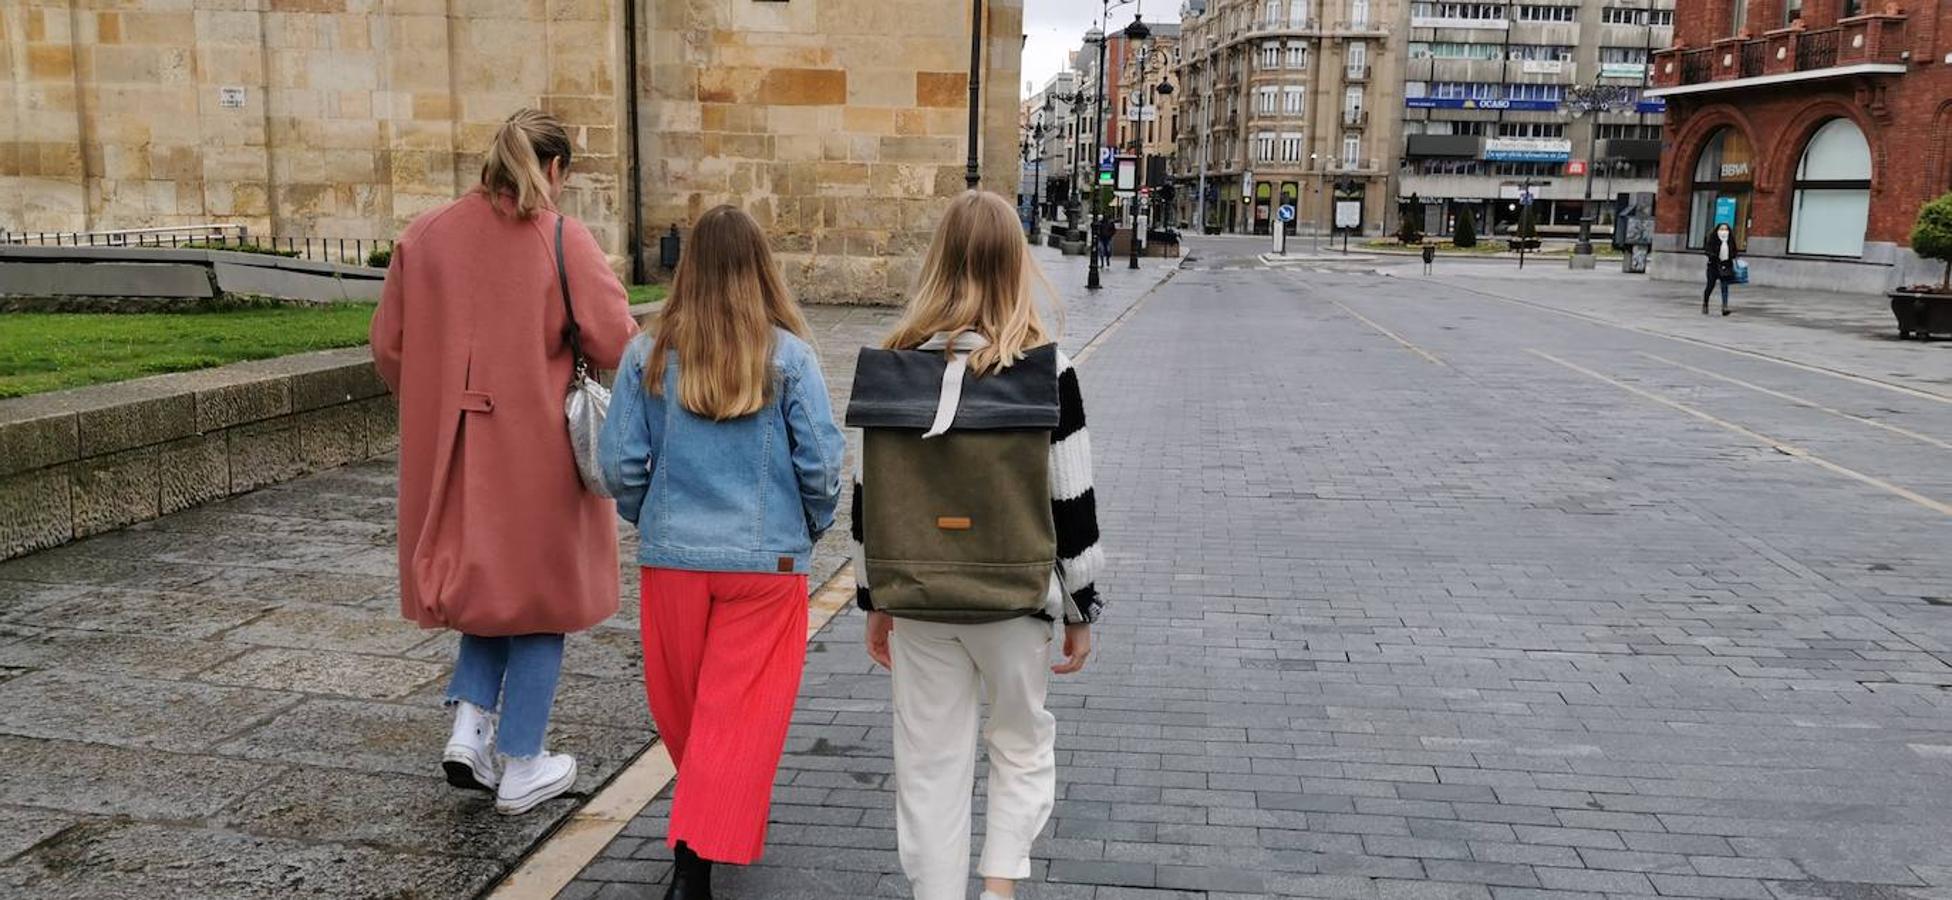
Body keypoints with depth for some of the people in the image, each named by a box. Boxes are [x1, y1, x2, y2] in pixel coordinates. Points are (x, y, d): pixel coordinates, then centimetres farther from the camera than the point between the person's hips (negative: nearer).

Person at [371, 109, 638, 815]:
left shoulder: (425, 235, 1)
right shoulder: (565, 241, -12)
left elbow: (388, 345, 6)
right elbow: (618, 345, -14)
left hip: (448, 452, 4)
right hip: (539, 452, -4)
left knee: (488, 583, 24)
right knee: (539, 597, 11)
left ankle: (469, 726, 10)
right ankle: (521, 769, 18)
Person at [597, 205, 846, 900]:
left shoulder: (648, 355, -3)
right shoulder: (788, 356, -8)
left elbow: (620, 463, -2)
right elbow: (822, 463, -8)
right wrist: (811, 527, 11)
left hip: (672, 556, 2)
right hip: (767, 558, -2)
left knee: (683, 706, 20)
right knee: (741, 713, 5)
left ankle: (717, 811, 40)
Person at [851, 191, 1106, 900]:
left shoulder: (898, 363, -3)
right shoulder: (1046, 370, -10)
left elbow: (870, 495, 2)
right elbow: (1070, 502, -7)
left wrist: (875, 600, 13)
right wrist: (1080, 610, 5)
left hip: (917, 598, 2)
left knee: (929, 763, 14)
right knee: (1023, 743, 20)